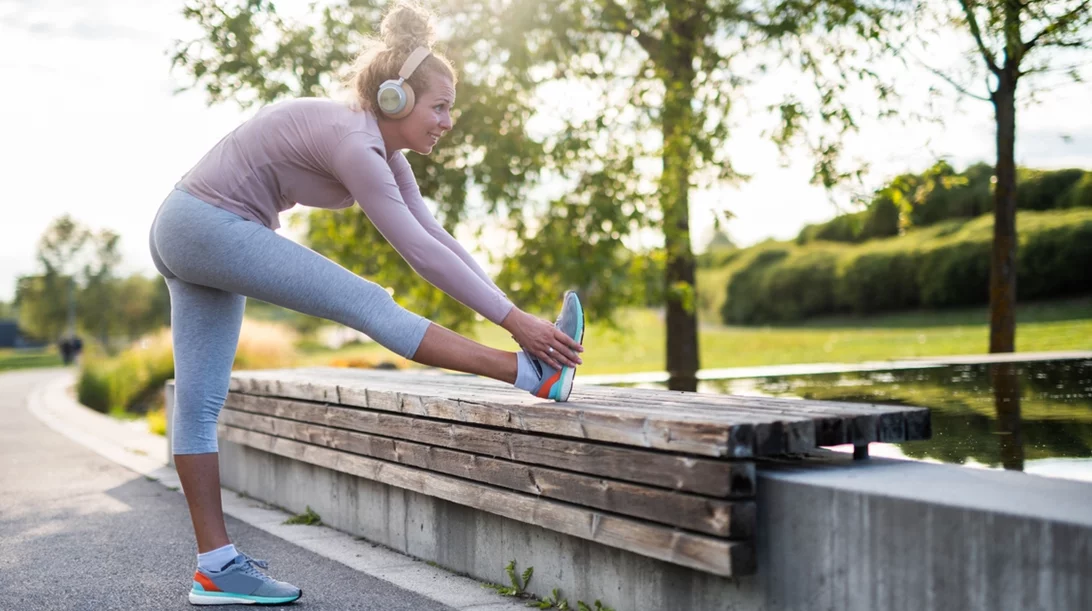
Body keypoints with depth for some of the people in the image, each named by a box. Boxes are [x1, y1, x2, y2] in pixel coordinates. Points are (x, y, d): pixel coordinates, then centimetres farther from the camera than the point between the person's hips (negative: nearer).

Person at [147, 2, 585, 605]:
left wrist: (509, 309, -1)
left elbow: (433, 233, 4)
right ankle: (531, 375, -12)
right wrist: (514, 320, -23)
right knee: (366, 305, -13)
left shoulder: (381, 146, 6)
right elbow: (419, 251, -25)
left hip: (187, 233, 10)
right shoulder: (352, 142, -22)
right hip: (209, 224, -10)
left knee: (200, 401, 7)